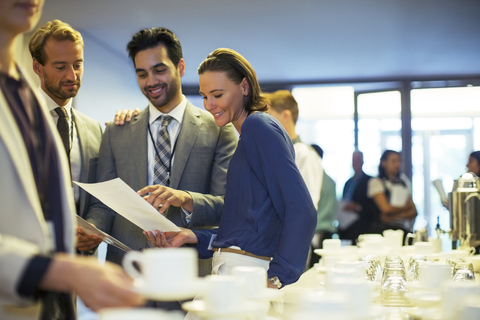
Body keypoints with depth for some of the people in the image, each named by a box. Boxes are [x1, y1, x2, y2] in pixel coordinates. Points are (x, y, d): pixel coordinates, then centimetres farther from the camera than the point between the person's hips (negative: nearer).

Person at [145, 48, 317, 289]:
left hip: (247, 273, -8)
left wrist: (276, 278, -20)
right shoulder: (248, 133, 19)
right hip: (232, 268, 9)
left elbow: (302, 212, -18)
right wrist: (193, 237, 9)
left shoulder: (258, 126, -9)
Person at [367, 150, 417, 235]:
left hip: (404, 229, 4)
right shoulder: (376, 182, 2)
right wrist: (405, 207, 6)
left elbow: (413, 211, 9)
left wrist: (396, 216, -8)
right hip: (384, 228, -4)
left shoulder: (404, 182, 17)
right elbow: (386, 209, -9)